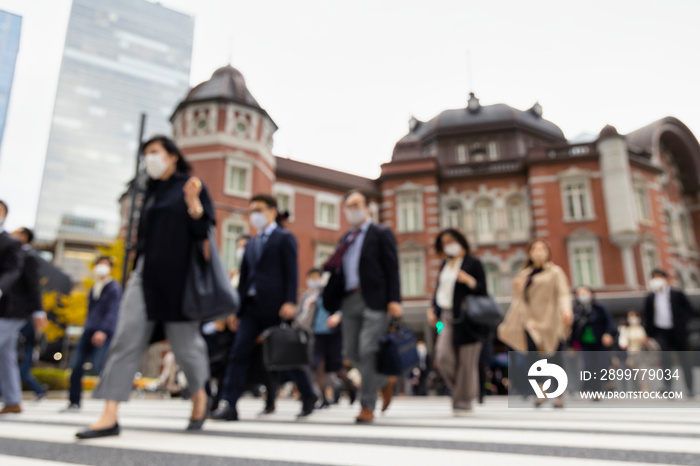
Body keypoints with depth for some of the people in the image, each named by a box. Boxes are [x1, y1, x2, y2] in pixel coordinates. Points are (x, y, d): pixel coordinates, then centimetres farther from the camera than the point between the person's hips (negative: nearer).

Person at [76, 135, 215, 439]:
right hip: (146, 273, 6)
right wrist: (136, 269, 20)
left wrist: (193, 201, -25)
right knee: (126, 338, -6)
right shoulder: (152, 191, 17)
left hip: (177, 276, -6)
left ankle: (199, 396, 28)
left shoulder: (191, 187, -1)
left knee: (184, 342, 3)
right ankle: (110, 416, -4)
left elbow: (202, 231, -10)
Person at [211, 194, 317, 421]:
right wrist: (237, 307, 12)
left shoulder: (284, 238, 2)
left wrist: (289, 302, -17)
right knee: (239, 353, -5)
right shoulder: (251, 244, 20)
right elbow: (244, 276, 18)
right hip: (252, 306, 6)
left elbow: (291, 272, -7)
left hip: (276, 307, -6)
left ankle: (308, 396, 24)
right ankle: (228, 405, -4)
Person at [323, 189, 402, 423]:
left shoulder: (381, 234, 3)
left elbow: (392, 269, -4)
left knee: (368, 351, -10)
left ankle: (367, 406, 4)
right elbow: (338, 271, 19)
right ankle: (385, 381, 30)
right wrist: (337, 308, 11)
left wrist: (394, 300, -14)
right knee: (352, 352, 6)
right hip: (349, 299, 6)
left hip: (375, 300, -6)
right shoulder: (345, 239, 21)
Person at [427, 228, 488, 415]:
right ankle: (463, 390, 20)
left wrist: (469, 281, -22)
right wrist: (433, 309, 10)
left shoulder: (473, 263, -2)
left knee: (466, 361, -1)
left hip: (467, 320, -5)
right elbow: (439, 288, 22)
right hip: (448, 317, 6)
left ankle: (464, 401, 13)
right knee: (443, 357, -4)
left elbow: (482, 292, -4)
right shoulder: (445, 264, 16)